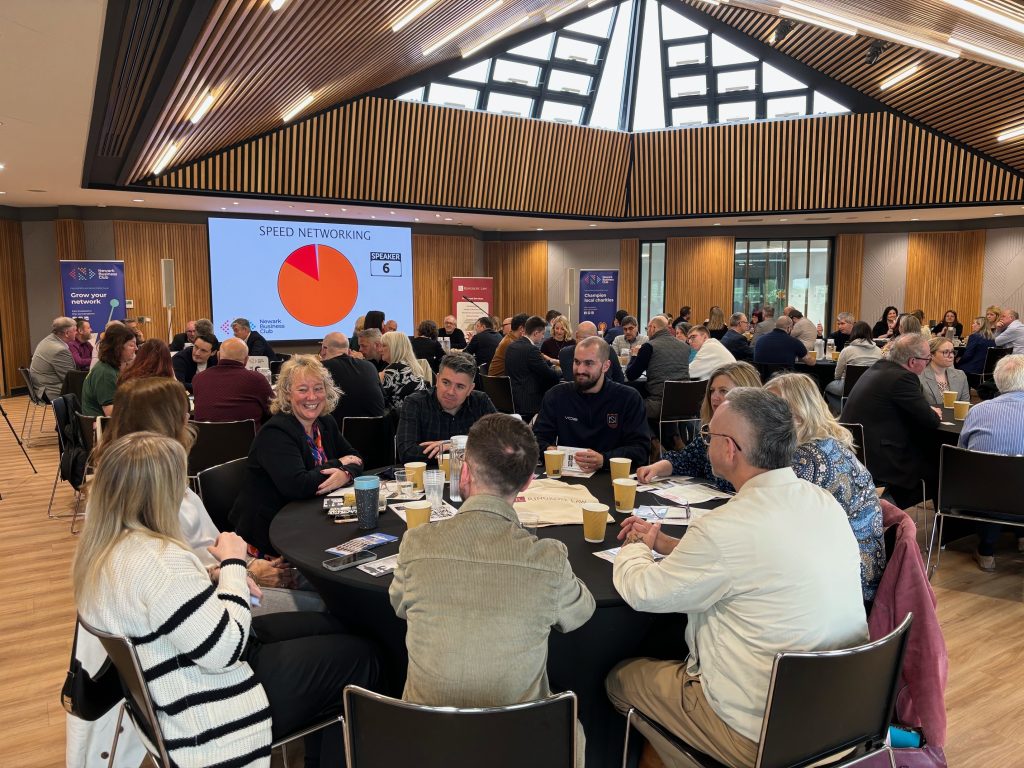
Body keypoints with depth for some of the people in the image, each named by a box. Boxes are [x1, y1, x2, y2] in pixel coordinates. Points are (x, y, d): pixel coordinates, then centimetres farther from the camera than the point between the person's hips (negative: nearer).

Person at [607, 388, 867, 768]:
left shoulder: (727, 528, -28)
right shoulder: (825, 502, -4)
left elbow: (642, 592, -13)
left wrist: (634, 548, 9)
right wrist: (664, 542, 14)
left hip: (764, 735, -7)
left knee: (620, 679, 13)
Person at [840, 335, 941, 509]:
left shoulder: (878, 367, 11)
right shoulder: (902, 377, -17)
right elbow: (931, 421, -13)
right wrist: (934, 414, 9)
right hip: (876, 460, -9)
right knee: (936, 467, 6)